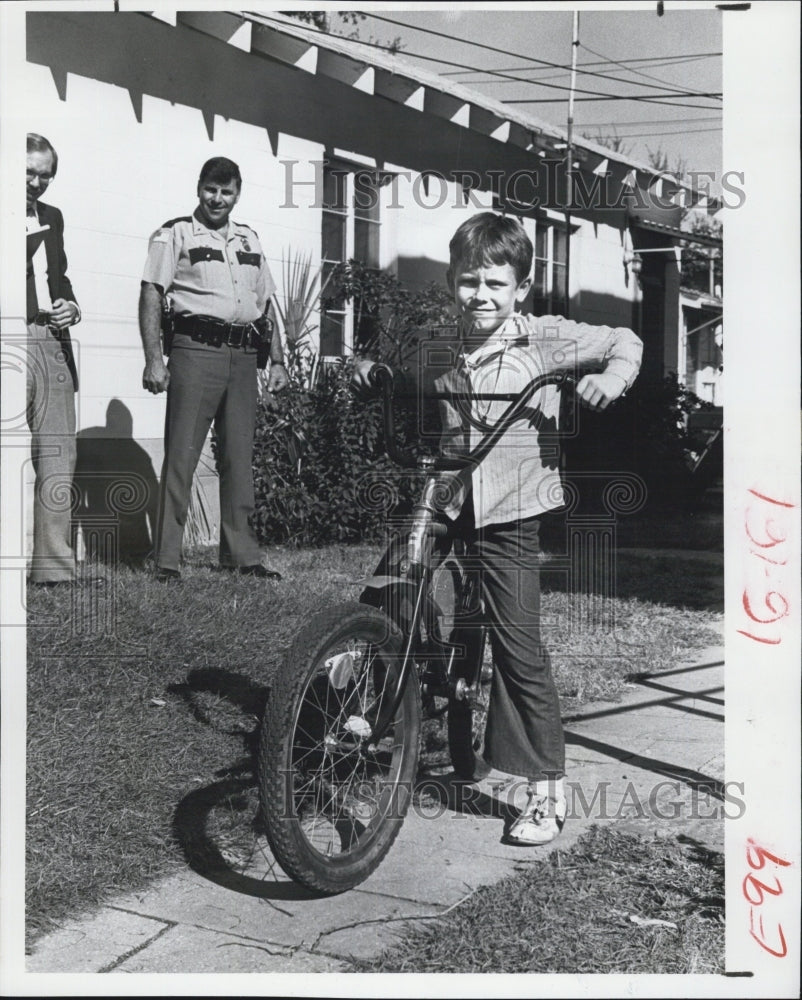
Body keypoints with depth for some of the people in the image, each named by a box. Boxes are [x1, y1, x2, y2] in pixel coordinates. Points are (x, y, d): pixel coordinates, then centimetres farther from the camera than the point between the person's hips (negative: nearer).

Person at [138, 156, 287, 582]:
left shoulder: (250, 240, 20)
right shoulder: (175, 234, 3)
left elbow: (265, 305, 22)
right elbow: (151, 296, -4)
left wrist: (277, 360, 15)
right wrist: (153, 359, -13)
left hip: (243, 356, 6)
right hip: (195, 351, -5)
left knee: (239, 457, 8)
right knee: (181, 456, -7)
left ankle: (241, 554, 15)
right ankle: (167, 559, -4)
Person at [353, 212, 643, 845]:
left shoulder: (544, 339, -4)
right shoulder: (442, 348, 7)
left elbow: (624, 342, 4)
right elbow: (406, 377, 25)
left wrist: (611, 377, -15)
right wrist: (373, 371, 5)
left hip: (511, 514, -4)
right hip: (447, 505, 5)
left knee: (520, 649, -3)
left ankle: (548, 787, 10)